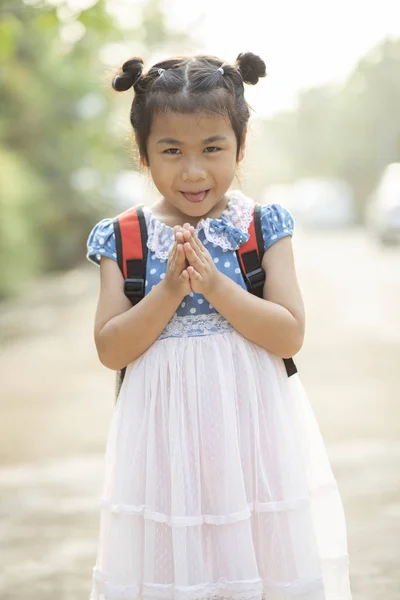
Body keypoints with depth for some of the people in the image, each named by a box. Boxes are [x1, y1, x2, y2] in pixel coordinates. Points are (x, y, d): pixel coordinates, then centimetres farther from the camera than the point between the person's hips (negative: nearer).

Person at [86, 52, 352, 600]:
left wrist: (214, 283, -19)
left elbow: (290, 334, -9)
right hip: (164, 428, 0)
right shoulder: (124, 240, 0)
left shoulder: (264, 227, -2)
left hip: (253, 424, 0)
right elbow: (110, 350, -5)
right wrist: (169, 291, -18)